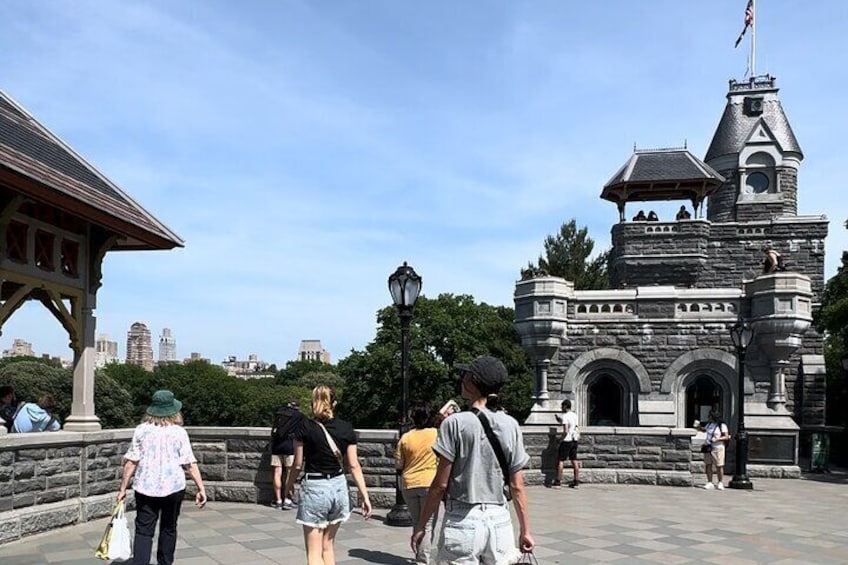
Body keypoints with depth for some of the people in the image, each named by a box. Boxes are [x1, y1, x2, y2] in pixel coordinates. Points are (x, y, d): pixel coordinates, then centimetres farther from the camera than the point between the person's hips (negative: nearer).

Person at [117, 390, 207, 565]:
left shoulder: (141, 430, -1)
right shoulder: (179, 432, -4)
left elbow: (131, 462, -3)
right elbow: (190, 463, -7)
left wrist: (123, 488, 4)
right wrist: (201, 488, -5)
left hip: (145, 487, 0)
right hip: (173, 487, 0)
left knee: (143, 531, 1)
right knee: (168, 529, 16)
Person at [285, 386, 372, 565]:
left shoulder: (305, 428, -9)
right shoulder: (346, 429, 0)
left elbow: (298, 464, -3)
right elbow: (354, 466, -1)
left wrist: (289, 484, 15)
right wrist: (365, 496, 3)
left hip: (314, 488, -4)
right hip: (338, 488, 4)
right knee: (328, 545, 18)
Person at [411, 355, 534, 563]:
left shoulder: (455, 423, -8)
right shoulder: (510, 425, 3)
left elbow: (440, 484, -8)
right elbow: (517, 486, 4)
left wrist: (420, 526, 1)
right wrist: (525, 531, 13)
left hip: (463, 521, -4)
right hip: (500, 520, 4)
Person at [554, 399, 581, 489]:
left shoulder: (565, 416, -14)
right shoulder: (575, 415, 9)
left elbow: (565, 431, -22)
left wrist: (560, 439, -8)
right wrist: (560, 420, 21)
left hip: (567, 440, -7)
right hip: (574, 440, 7)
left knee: (560, 460, -1)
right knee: (574, 460, 10)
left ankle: (558, 482, -1)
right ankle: (576, 481, 11)